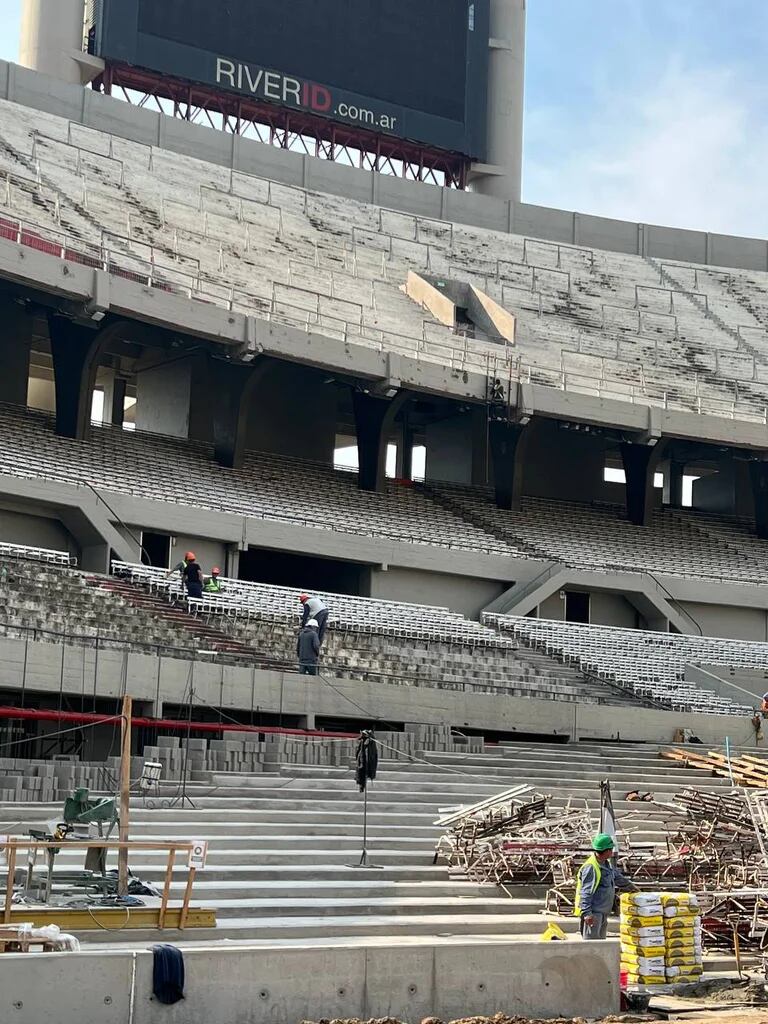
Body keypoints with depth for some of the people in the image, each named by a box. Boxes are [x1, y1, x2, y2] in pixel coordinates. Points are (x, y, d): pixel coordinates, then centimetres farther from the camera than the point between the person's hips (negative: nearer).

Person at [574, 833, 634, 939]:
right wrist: (587, 913, -27)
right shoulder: (590, 867, -19)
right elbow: (585, 893, -22)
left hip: (603, 913, 10)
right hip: (593, 913, -10)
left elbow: (618, 878, 31)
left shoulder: (606, 864, 13)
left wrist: (632, 887, 40)